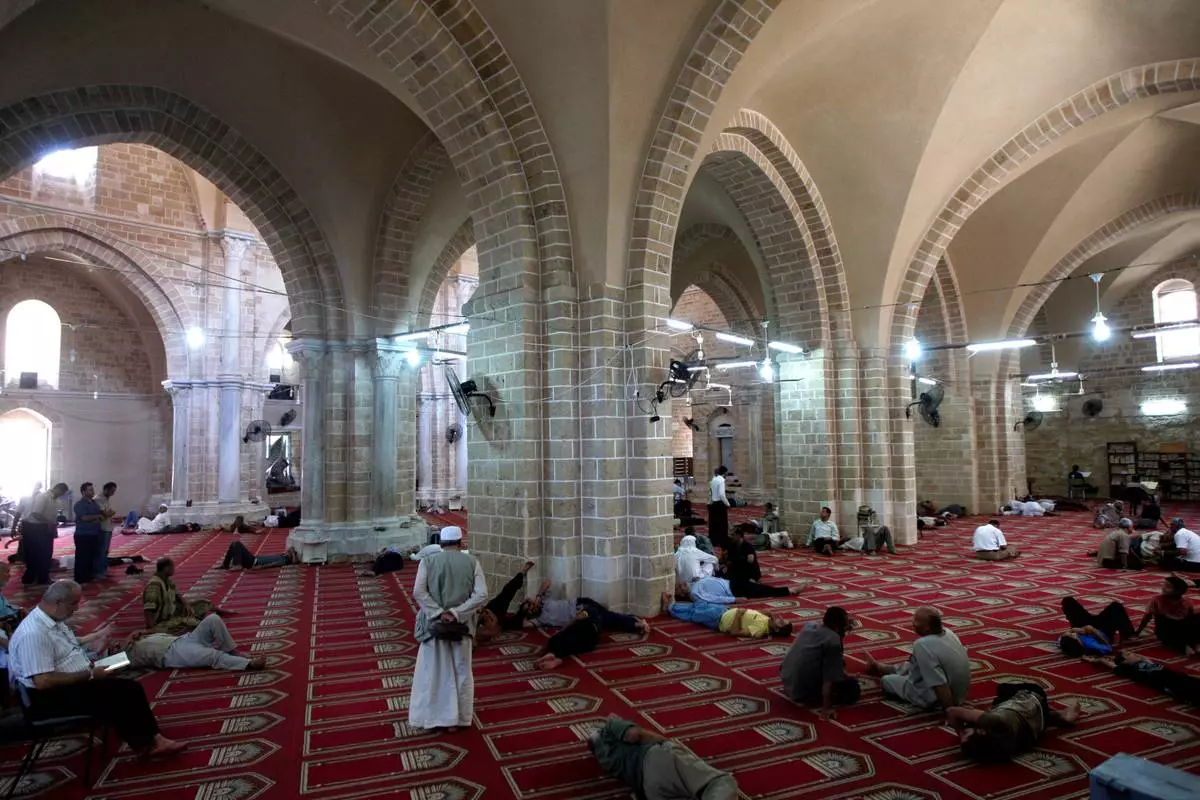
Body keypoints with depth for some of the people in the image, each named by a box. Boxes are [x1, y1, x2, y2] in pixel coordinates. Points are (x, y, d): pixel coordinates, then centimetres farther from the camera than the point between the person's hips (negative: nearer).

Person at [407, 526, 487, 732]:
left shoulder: (428, 561, -3)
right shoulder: (472, 562, -3)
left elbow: (418, 592, -14)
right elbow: (481, 595, -12)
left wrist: (439, 613, -15)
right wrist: (456, 613, -13)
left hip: (433, 624, 0)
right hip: (461, 625, 0)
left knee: (432, 672, 14)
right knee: (461, 672, 14)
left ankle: (431, 716, 20)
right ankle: (456, 719, 19)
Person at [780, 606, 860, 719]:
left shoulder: (810, 626, 3)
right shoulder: (833, 640, -20)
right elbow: (830, 677, -22)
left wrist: (845, 626, 15)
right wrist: (826, 708, -20)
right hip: (805, 692, -8)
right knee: (853, 688, 5)